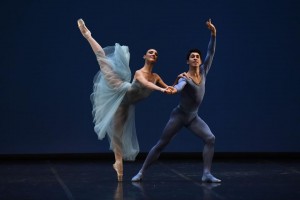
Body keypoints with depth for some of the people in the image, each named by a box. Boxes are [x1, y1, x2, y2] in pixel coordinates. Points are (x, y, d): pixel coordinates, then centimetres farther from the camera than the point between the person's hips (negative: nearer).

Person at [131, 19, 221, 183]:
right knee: (161, 144, -3)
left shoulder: (203, 72, -1)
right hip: (179, 115, -5)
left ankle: (206, 174, -15)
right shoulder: (184, 77, -18)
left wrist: (213, 34, -16)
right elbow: (180, 86, -43)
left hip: (193, 117, 5)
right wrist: (173, 89, -67)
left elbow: (211, 53, -5)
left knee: (210, 139, -16)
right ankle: (141, 173, 5)